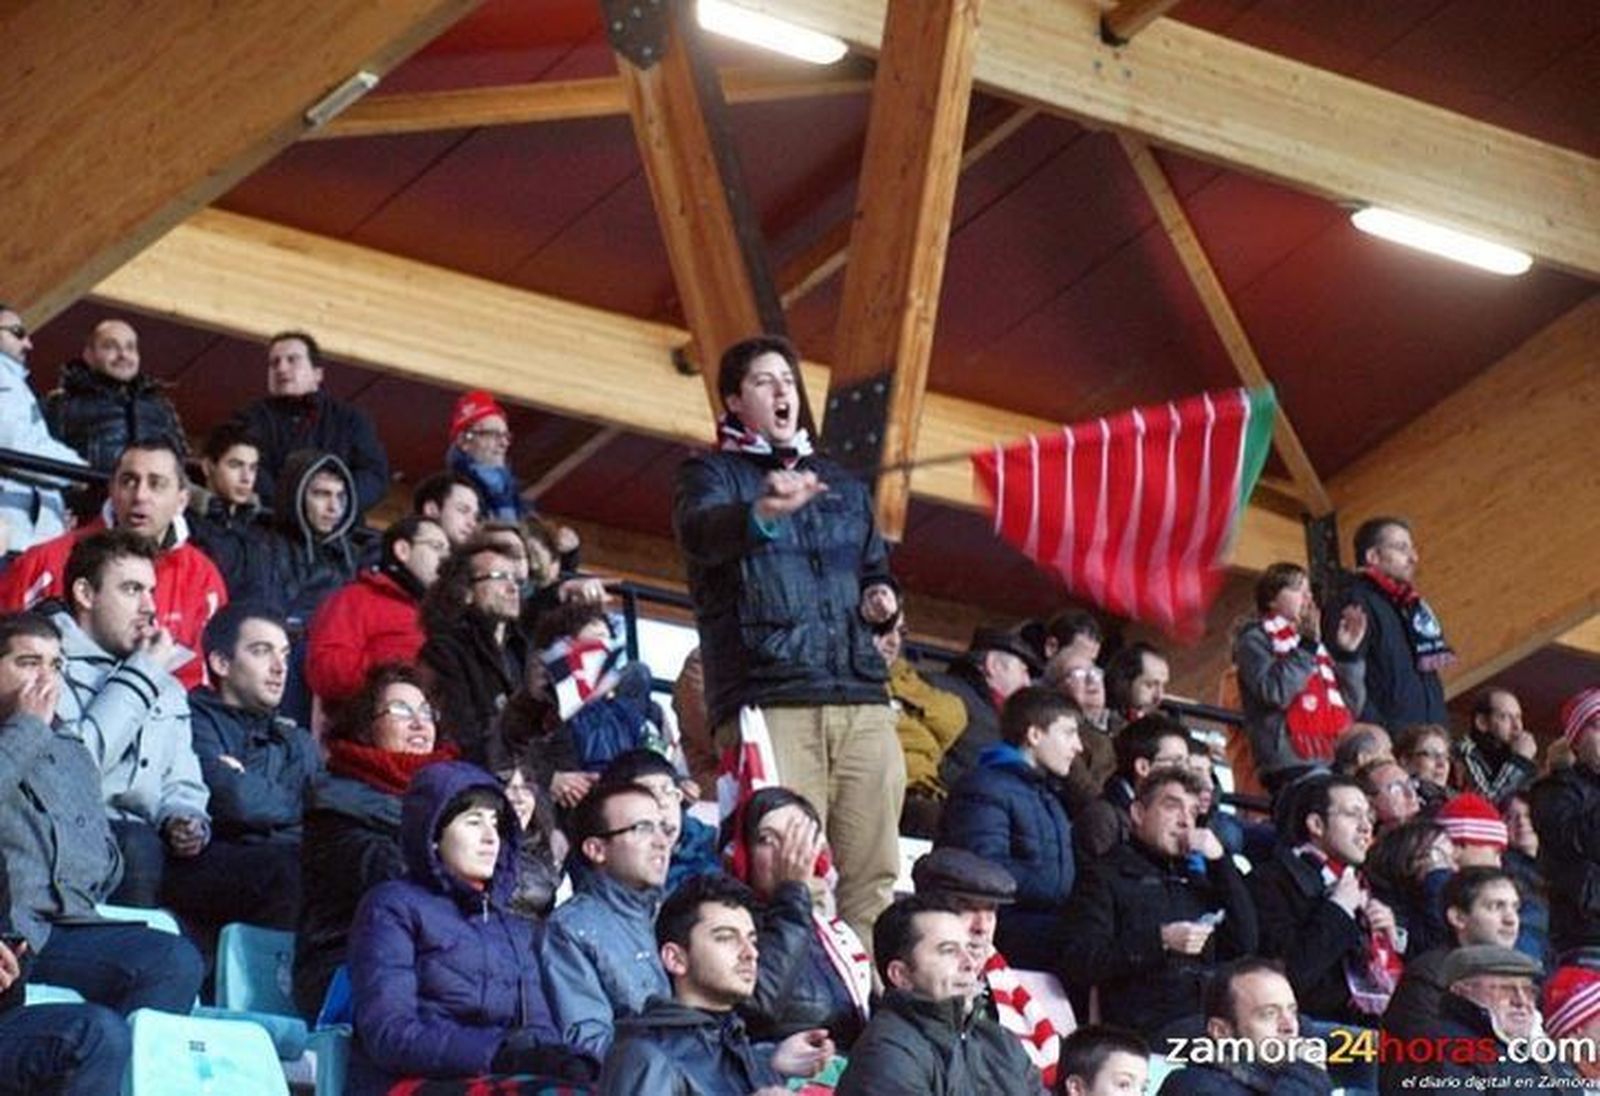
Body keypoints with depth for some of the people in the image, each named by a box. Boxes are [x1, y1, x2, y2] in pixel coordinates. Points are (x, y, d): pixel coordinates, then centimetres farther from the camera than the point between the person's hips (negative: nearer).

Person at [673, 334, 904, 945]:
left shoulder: (842, 485, 27)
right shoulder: (712, 474, 9)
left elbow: (876, 569, 38)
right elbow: (700, 532, -15)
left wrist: (881, 597, 12)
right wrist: (763, 512, -37)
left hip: (861, 699, 5)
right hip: (768, 702, -5)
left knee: (873, 876, -4)